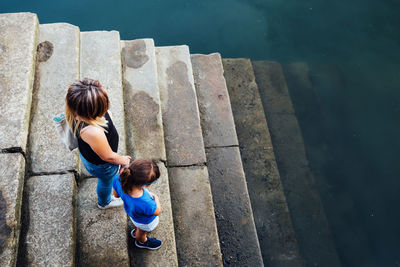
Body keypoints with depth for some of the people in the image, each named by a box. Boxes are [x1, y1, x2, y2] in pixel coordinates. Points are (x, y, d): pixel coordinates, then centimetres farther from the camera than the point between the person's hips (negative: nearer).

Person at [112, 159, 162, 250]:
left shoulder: (118, 180, -39)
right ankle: (141, 241, 66)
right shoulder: (145, 204, -51)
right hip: (146, 220, -4)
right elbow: (157, 212, -25)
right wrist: (155, 197, -9)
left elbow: (116, 194, -13)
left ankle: (137, 232, 72)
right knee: (142, 232, 33)